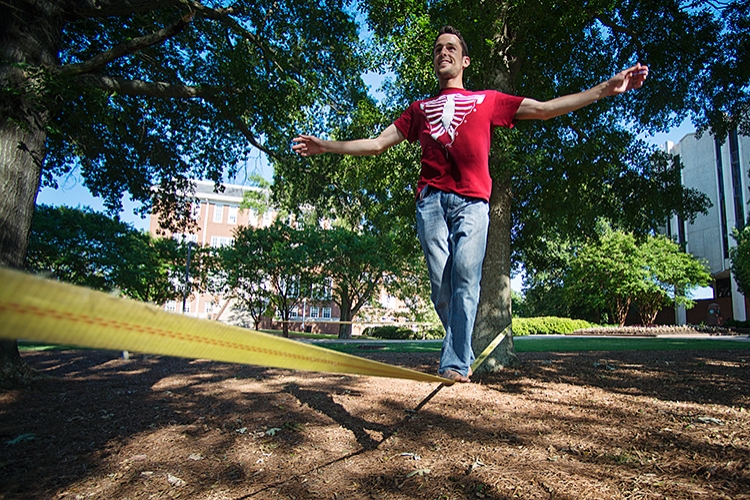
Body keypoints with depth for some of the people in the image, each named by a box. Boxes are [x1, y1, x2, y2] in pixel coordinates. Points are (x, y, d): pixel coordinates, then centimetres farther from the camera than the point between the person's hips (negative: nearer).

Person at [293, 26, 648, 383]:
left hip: (472, 201, -1)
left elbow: (544, 109, 19)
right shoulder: (419, 109, 27)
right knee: (441, 285, -5)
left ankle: (454, 363, -12)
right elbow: (377, 144, 25)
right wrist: (324, 146, 22)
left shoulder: (488, 100, 23)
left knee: (465, 277, -17)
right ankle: (463, 357, 11)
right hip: (431, 200, 2)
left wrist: (606, 88, 13)